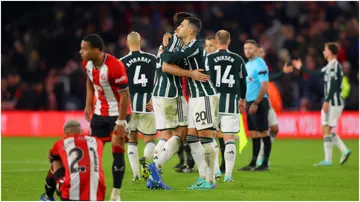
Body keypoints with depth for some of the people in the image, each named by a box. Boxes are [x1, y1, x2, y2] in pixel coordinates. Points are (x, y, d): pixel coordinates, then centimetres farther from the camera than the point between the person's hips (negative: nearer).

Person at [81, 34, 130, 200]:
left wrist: (120, 122, -22)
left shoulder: (114, 66, -29)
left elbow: (125, 95, -23)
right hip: (100, 112, 7)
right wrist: (88, 105, 8)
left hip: (118, 113, -7)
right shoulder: (87, 63, -7)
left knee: (117, 151, -8)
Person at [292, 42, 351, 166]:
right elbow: (316, 74, 28)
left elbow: (333, 85, -21)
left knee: (327, 130, -8)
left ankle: (328, 159, -5)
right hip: (331, 102, 10)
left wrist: (327, 101, -23)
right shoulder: (330, 66, 17)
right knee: (326, 130, 11)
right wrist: (301, 68, 34)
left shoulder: (334, 65, -14)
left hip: (334, 102, -10)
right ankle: (344, 150, 9)